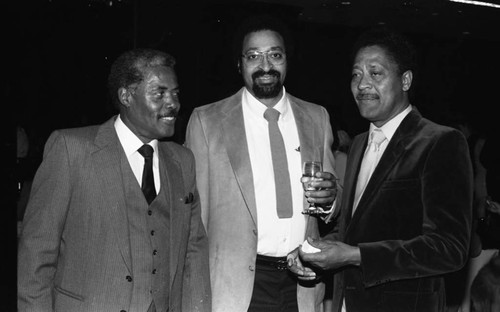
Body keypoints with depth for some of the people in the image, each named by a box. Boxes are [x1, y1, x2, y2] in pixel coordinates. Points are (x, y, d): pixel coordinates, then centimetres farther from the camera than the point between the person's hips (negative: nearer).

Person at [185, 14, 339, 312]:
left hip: (303, 286, 3)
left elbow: (330, 210, 14)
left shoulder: (316, 117, 7)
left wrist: (329, 198, -8)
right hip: (235, 286, -3)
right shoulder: (206, 120, -2)